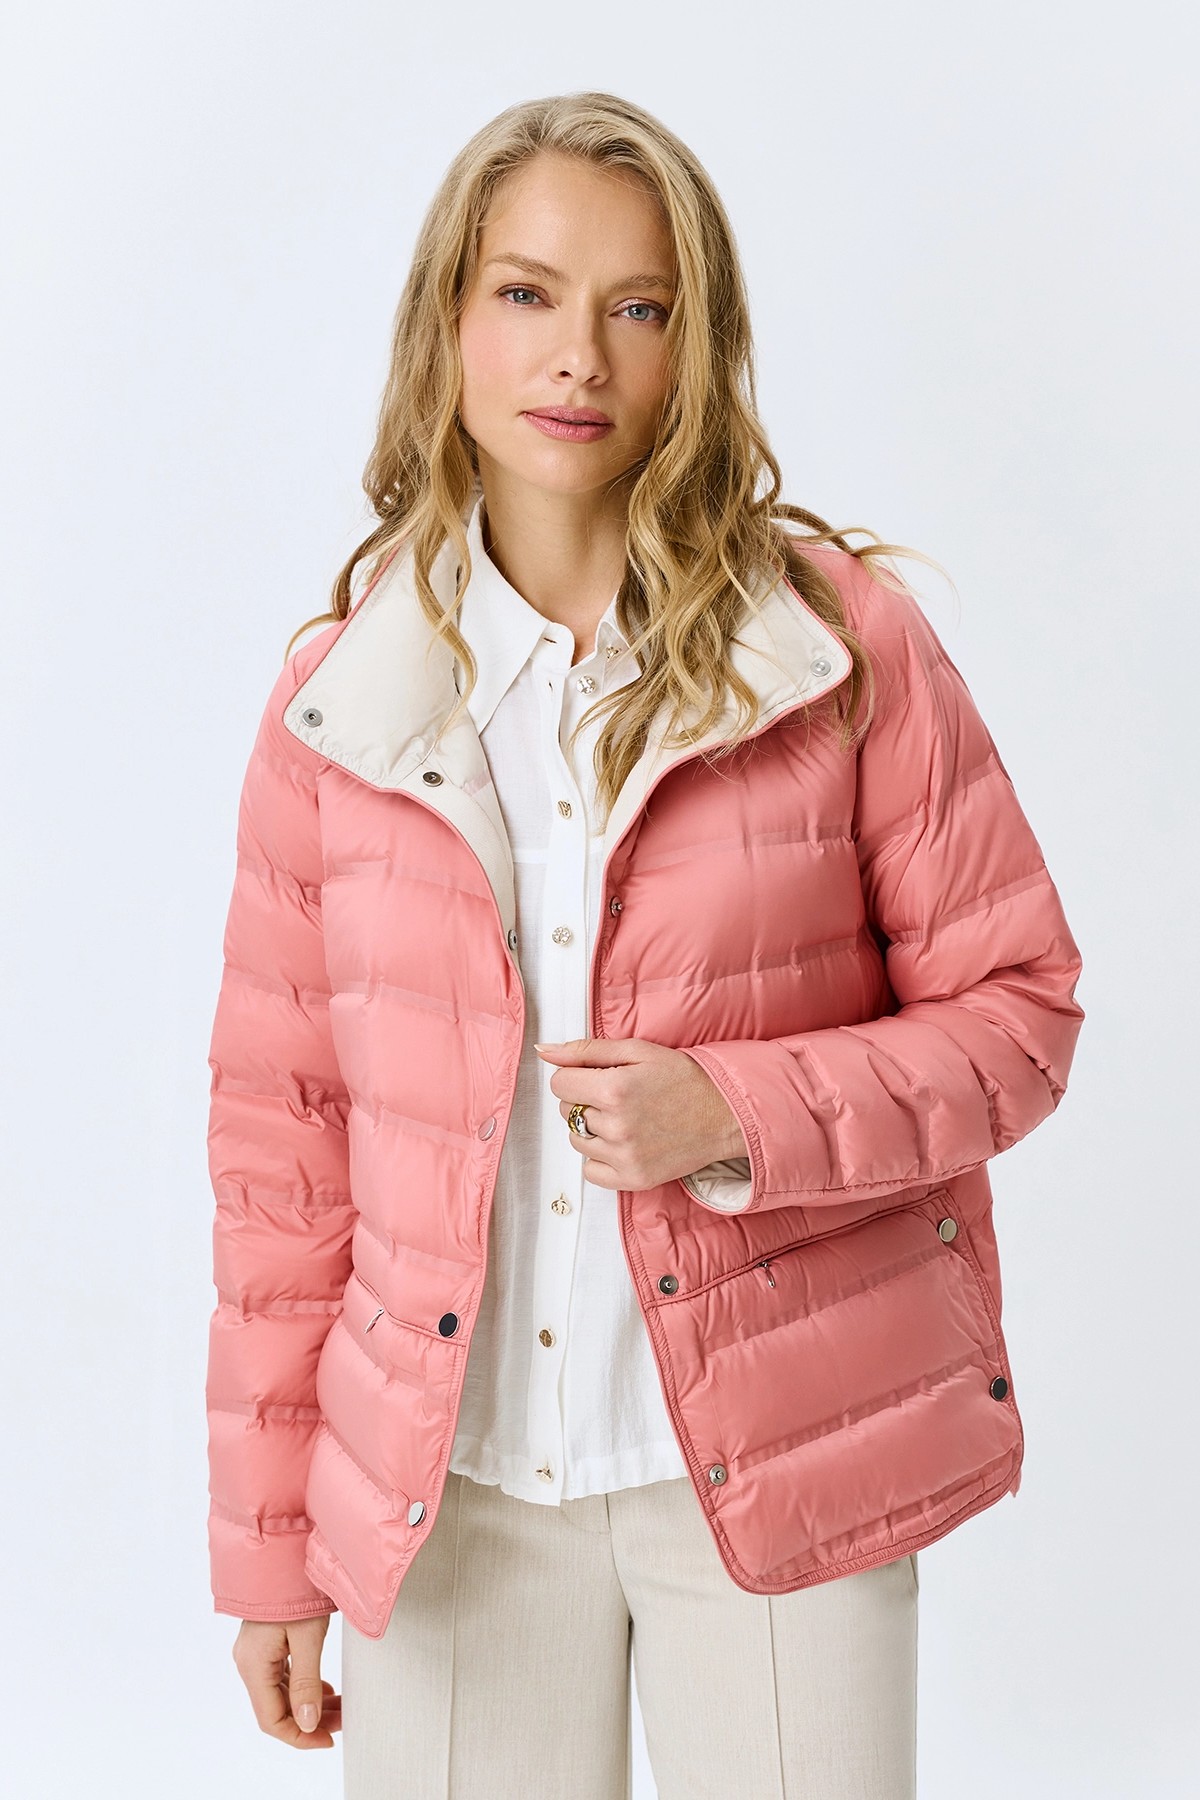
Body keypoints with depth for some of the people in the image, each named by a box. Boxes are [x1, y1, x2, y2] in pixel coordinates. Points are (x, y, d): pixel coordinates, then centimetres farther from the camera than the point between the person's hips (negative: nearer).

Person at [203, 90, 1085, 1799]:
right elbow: (281, 1136, 4)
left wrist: (736, 1115, -18)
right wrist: (266, 1547, 6)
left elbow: (1017, 1010, 0)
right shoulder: (334, 705, 0)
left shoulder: (844, 643, -5)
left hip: (774, 1469, -1)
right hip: (448, 1488, 2)